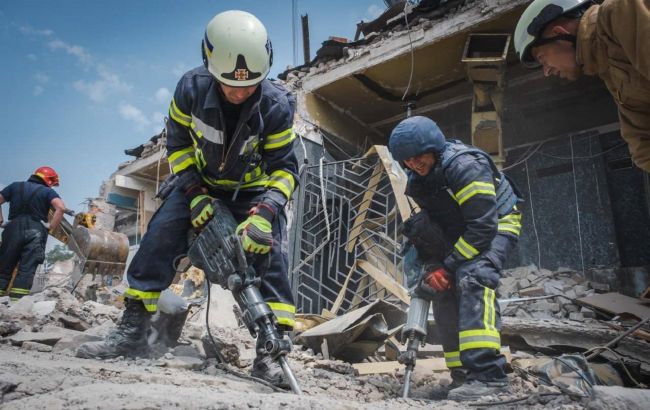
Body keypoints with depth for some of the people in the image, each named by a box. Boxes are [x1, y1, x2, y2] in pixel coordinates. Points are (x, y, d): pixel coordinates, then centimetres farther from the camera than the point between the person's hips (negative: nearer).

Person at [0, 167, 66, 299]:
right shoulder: (48, 191, 5)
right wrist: (52, 227, -5)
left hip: (13, 230, 3)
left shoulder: (15, 186, 17)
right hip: (35, 232, -3)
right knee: (26, 271, -4)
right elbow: (61, 207, -12)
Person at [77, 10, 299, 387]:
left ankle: (271, 349, -15)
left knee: (268, 251, -21)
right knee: (159, 238, -13)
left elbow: (285, 166, -18)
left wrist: (266, 210, -35)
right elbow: (178, 144, -6)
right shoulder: (192, 88, -20)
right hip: (201, 184, 2)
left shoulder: (277, 105, -24)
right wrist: (194, 192, -17)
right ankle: (134, 331, -1)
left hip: (254, 191, -1)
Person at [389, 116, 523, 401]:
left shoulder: (464, 165, -29)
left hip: (496, 226, -8)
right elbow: (426, 227, 3)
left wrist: (448, 265, -27)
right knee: (444, 295, -1)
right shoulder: (417, 182, -4)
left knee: (471, 279, -32)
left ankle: (488, 375, -35)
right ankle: (464, 376, 10)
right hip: (460, 235, 8)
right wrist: (430, 266, -12)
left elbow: (483, 226, -32)